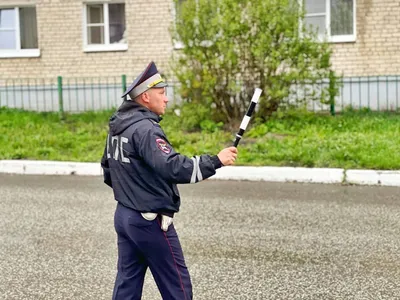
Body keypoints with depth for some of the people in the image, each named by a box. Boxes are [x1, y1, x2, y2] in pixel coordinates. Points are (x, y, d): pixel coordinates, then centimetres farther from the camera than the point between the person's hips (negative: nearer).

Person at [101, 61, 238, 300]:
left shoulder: (117, 126, 9)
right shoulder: (144, 128, -20)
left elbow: (108, 169, 20)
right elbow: (172, 167, -32)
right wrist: (216, 161, -30)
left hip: (124, 216, 9)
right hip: (151, 221, -9)